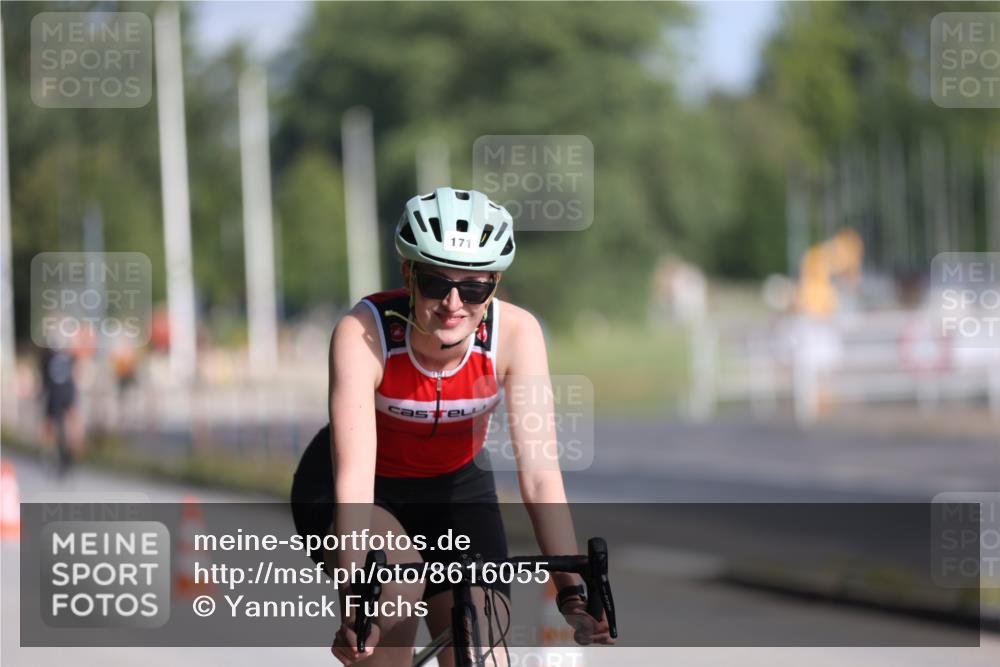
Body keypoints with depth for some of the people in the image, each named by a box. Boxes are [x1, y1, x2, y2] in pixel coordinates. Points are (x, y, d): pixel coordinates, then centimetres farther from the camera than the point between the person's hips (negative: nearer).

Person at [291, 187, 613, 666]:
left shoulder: (516, 333, -25)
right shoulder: (362, 333, -31)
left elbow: (540, 475, -28)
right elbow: (353, 481, -38)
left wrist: (572, 596, -37)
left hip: (454, 488, 3)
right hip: (368, 492, -3)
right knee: (397, 582, -35)